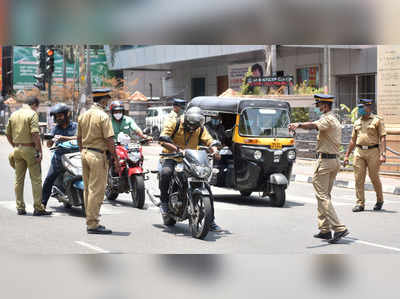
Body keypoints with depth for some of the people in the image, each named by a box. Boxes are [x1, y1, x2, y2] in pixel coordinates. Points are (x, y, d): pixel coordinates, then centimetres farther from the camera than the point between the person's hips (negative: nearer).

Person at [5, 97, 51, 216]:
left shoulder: (14, 115, 12)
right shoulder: (32, 114, -8)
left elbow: (8, 134, 14)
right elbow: (35, 134, -18)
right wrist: (40, 151, -15)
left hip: (17, 149, 6)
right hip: (30, 148, -6)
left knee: (19, 179, 10)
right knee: (36, 179, -2)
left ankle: (20, 207, 13)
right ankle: (38, 208, -3)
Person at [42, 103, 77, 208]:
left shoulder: (75, 126, 4)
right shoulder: (55, 128, 13)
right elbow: (49, 145, 9)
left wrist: (63, 138, -24)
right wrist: (49, 141, -15)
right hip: (57, 159, 3)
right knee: (48, 181, -6)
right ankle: (42, 204, 2)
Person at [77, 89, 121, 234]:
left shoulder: (83, 115, 11)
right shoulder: (103, 116, -12)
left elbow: (79, 139, 15)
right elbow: (109, 140, -15)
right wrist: (116, 159, -9)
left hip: (85, 153, 8)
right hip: (98, 154, -8)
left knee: (87, 189, 13)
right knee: (97, 190, -5)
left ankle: (90, 221, 19)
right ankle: (93, 224, -5)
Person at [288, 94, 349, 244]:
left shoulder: (327, 119, -14)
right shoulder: (335, 120, 19)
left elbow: (313, 125, -35)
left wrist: (298, 124, -52)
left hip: (325, 160, -10)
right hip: (335, 160, 10)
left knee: (322, 195, -10)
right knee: (325, 195, 15)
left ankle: (339, 228, -17)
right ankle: (325, 229, 17)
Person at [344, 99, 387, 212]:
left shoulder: (377, 120, 0)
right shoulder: (357, 122, 15)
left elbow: (382, 138, -6)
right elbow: (353, 140, 20)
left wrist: (383, 154, -17)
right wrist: (347, 155, 16)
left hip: (373, 151, -4)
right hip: (359, 152, 4)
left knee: (374, 177, 1)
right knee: (359, 178, -2)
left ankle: (379, 201, 22)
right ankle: (360, 204, 3)